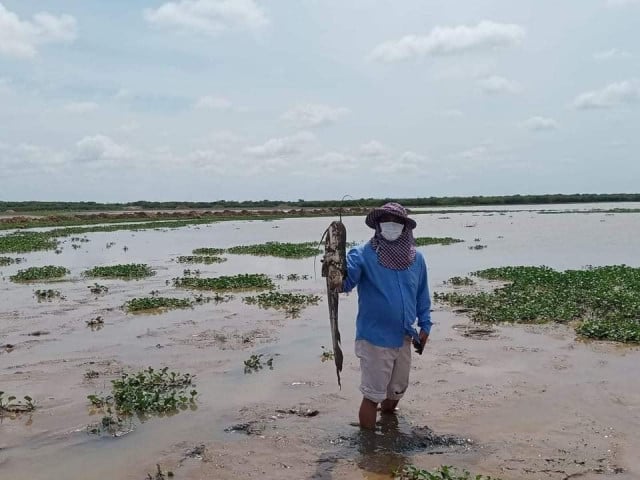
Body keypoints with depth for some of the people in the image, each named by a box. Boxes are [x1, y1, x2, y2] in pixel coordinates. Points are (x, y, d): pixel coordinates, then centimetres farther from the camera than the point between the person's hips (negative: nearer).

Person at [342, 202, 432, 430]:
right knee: (373, 394, 2)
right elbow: (345, 282, -29)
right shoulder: (363, 255, -15)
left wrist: (425, 325, 12)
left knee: (397, 390, 23)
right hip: (375, 339, -6)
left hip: (404, 338, 6)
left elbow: (422, 294, 12)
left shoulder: (416, 258, 1)